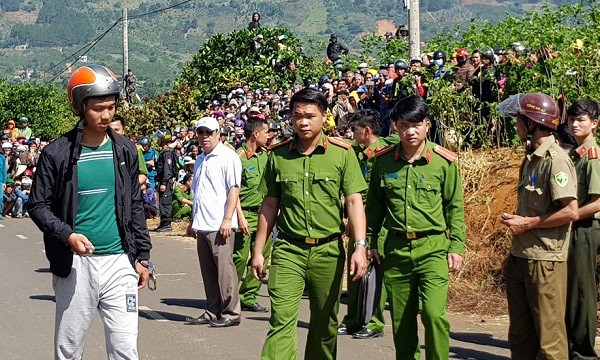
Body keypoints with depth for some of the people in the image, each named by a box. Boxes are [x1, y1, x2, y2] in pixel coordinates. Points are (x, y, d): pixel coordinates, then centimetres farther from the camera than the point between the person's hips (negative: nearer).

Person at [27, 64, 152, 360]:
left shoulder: (124, 150, 7)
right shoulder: (58, 152, -4)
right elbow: (38, 205, 0)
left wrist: (142, 256, 12)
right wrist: (67, 235, -16)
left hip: (119, 262, 2)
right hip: (74, 264, -2)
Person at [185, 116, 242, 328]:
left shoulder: (228, 157, -5)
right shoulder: (200, 160, 20)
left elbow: (233, 189, -11)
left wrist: (227, 219, -18)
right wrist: (192, 221, 23)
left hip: (219, 225, -8)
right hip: (202, 225, 8)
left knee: (224, 269, -6)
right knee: (208, 272, 10)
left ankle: (231, 313, -1)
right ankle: (212, 312, 15)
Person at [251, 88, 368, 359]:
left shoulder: (342, 154, 0)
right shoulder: (278, 155, 5)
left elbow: (354, 201, -3)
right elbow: (270, 205, 12)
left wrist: (360, 247, -13)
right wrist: (258, 250, 11)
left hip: (328, 250, 0)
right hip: (288, 250, 0)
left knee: (325, 323, 10)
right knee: (281, 320, -11)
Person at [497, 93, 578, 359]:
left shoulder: (555, 159, -14)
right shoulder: (531, 158, 14)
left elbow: (571, 212, -21)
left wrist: (527, 223, -15)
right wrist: (515, 221, 9)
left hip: (545, 261, -9)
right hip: (521, 258, 9)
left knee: (549, 335, -3)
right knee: (520, 335, 14)